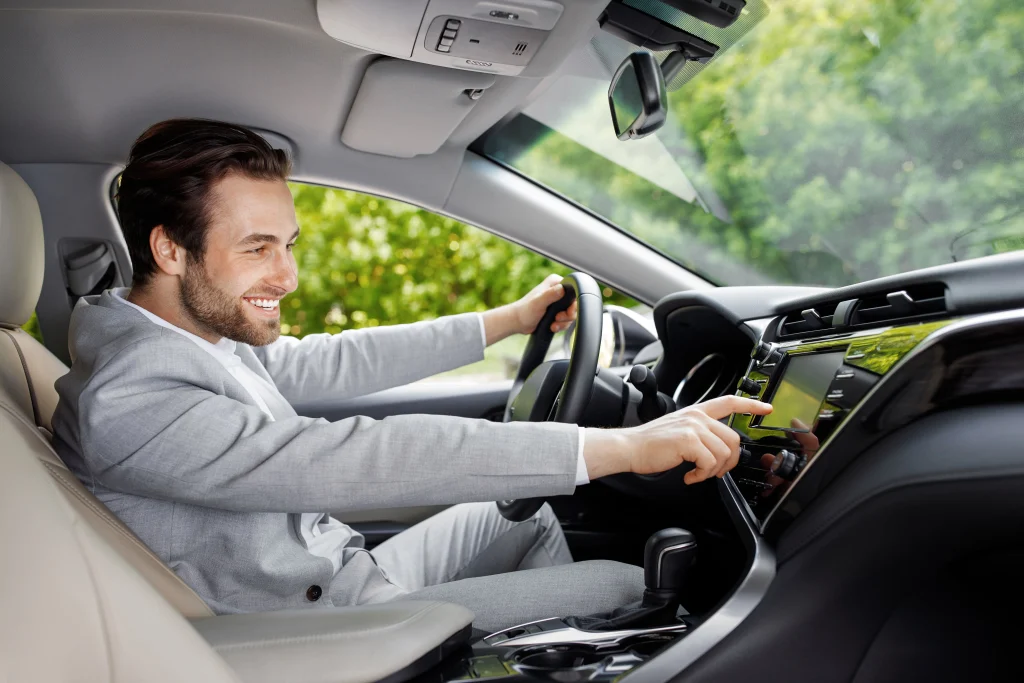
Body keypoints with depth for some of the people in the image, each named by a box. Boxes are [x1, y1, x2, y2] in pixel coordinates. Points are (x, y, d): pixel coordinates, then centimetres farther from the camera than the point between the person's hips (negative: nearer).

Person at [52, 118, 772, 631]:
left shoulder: (200, 328, 0)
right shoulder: (125, 400, -29)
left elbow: (335, 361, 10)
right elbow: (359, 459, -37)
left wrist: (509, 319, 15)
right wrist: (621, 446, -37)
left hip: (342, 575, 9)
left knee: (523, 513, 21)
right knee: (627, 585, -5)